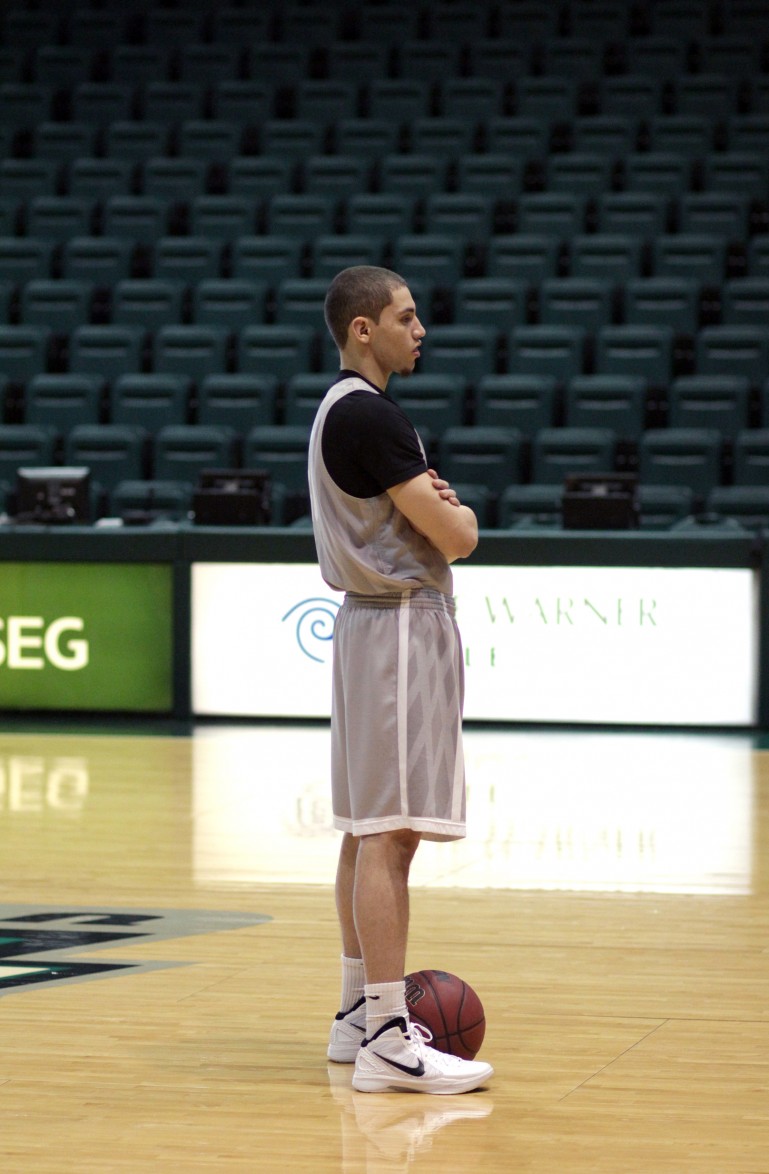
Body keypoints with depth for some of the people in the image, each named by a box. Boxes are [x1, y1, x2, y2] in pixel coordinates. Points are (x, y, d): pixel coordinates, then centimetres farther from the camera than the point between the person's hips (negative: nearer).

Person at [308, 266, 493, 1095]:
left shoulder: (342, 408, 15)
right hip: (400, 621, -11)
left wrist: (430, 502, 3)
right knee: (388, 832, -12)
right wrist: (461, 513, 5)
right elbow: (456, 537, -18)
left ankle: (359, 1012, 21)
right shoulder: (370, 415, -17)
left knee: (367, 829, 14)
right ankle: (388, 1040, -13)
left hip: (375, 617, 11)